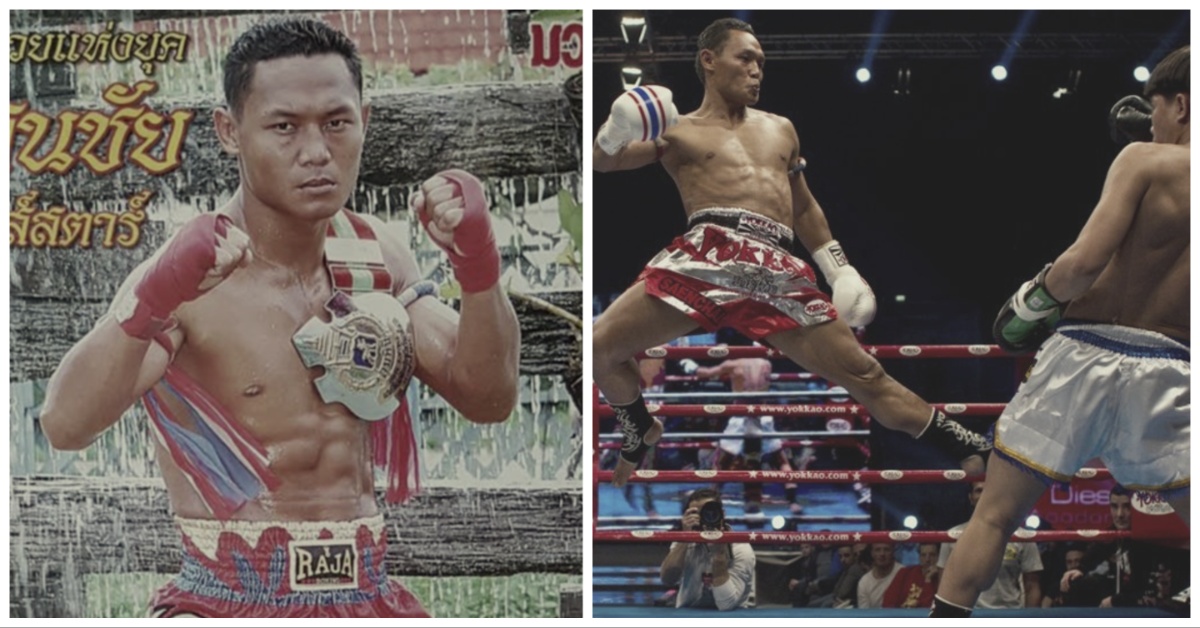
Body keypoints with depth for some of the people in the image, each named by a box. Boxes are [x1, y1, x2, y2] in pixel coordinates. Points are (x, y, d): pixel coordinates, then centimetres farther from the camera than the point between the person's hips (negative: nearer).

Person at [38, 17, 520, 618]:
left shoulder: (374, 258, 4)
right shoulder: (187, 278, -14)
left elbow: (487, 399, 3)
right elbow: (65, 425, -25)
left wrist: (477, 267, -12)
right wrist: (151, 303, -41)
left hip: (367, 596, 5)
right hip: (229, 601, -5)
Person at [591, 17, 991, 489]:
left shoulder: (780, 130, 29)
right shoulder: (677, 133, 16)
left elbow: (803, 207, 35)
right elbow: (601, 160, 7)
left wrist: (840, 268, 24)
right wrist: (615, 130, -15)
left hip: (777, 270, 2)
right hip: (705, 254, -2)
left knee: (865, 375, -1)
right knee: (598, 348, -14)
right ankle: (641, 431, 15)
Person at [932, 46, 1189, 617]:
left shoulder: (1146, 161, -5)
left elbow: (1086, 261, -15)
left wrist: (1035, 298, 2)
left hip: (1084, 353, -3)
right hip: (1168, 371, 3)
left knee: (994, 517, 8)